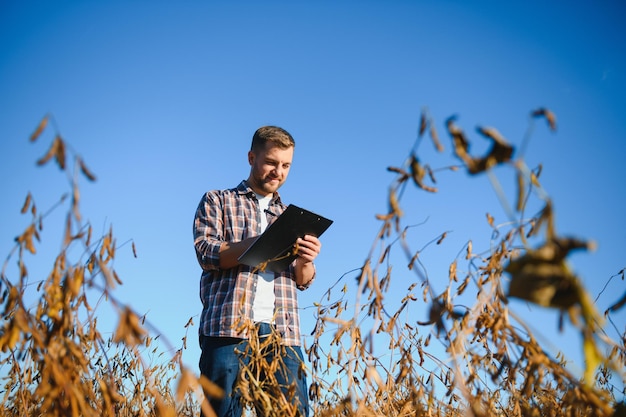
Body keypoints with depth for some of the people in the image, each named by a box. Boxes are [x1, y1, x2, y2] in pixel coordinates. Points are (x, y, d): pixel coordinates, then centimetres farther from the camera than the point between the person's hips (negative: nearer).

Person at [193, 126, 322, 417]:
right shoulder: (217, 201, 14)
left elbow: (303, 281, 19)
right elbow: (206, 253, -3)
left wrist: (306, 261, -6)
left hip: (282, 332, 3)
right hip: (229, 328, -3)